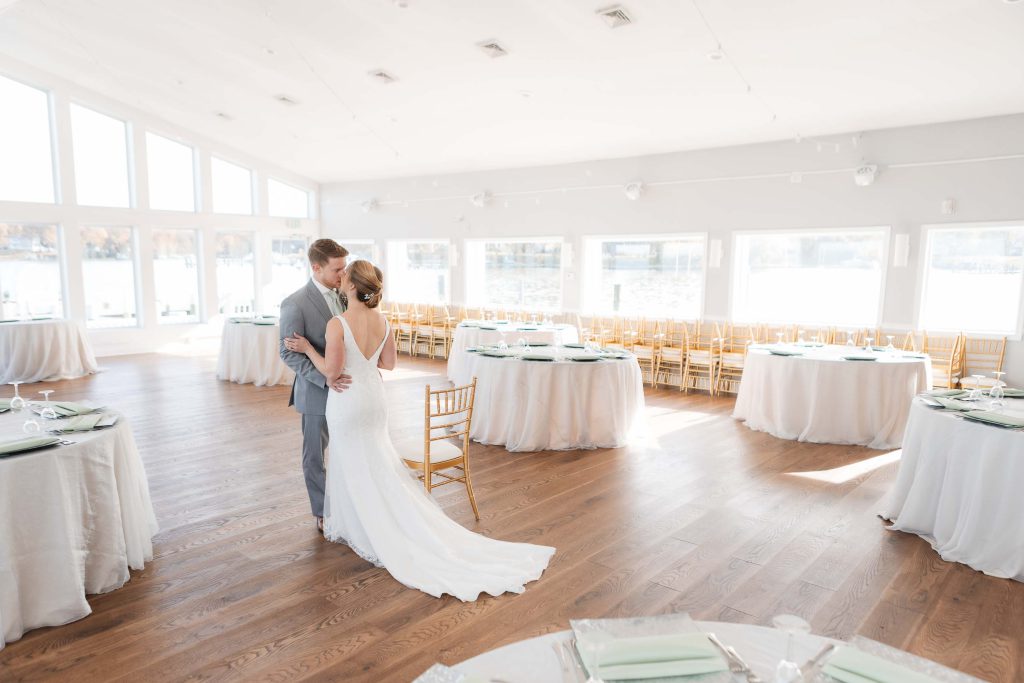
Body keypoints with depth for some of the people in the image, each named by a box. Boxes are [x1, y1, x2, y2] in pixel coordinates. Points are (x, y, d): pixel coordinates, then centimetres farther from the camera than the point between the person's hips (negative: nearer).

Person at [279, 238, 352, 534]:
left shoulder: (344, 296, 3)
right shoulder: (295, 304, -15)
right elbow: (288, 352, -17)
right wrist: (326, 378, -26)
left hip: (347, 387, 5)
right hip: (317, 393, -5)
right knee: (315, 456, 12)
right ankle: (323, 512, 29)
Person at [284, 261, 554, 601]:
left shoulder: (337, 324, -21)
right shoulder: (382, 321, -3)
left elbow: (331, 371, -20)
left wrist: (308, 349, -5)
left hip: (347, 402, -6)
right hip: (374, 397, 6)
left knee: (355, 468, 10)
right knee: (379, 465, 18)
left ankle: (360, 527, 24)